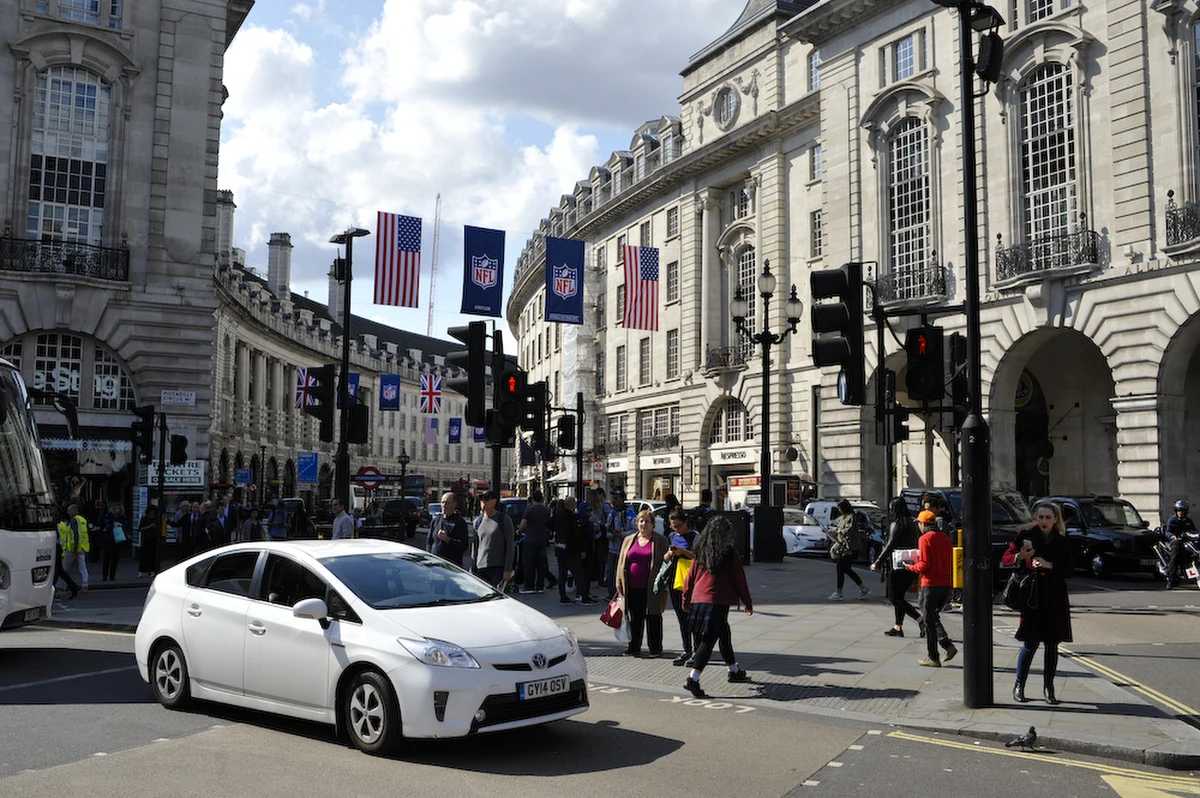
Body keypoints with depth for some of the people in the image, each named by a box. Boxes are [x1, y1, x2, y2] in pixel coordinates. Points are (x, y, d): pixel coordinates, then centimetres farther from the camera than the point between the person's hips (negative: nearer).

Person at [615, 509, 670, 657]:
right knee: (635, 619, 9)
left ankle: (655, 648, 13)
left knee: (653, 618, 4)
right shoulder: (629, 540, 13)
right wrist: (620, 584, 6)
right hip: (633, 588, 3)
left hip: (651, 588, -3)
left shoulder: (660, 541, 2)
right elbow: (621, 562, 13)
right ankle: (634, 647, 18)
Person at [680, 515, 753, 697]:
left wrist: (686, 600, 19)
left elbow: (690, 576, 10)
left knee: (724, 633, 23)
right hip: (718, 601, -6)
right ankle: (693, 679, -16)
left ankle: (734, 670, 38)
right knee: (708, 641, -5)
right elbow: (739, 580, -2)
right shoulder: (730, 553, -6)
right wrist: (748, 603, 9)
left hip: (698, 600, 6)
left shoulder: (700, 551, 6)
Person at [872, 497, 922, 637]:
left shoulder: (896, 524, -13)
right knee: (899, 597, 14)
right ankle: (897, 627, 16)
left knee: (894, 598, -3)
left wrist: (877, 563, -16)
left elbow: (890, 545, -19)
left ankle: (921, 620, -13)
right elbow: (914, 544, 15)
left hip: (896, 566, -8)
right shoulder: (910, 523, 11)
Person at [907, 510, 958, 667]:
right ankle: (948, 645, 6)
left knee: (929, 621, 2)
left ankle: (933, 658, 7)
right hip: (946, 583, 7)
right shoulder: (944, 537, 12)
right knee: (933, 616, 21)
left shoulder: (925, 539, -11)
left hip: (931, 584, -7)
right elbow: (948, 562, 16)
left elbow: (924, 565, -17)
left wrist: (912, 567, 2)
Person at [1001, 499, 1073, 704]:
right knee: (1030, 643, -4)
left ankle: (1048, 688, 17)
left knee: (1052, 644, 6)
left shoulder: (1062, 542, 5)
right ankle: (1019, 686, 9)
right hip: (1032, 597, -2)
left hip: (1055, 599, 2)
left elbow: (1068, 572, 1)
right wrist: (1019, 557, -24)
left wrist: (1049, 565, -16)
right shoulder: (1026, 537, 0)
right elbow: (1005, 560, -3)